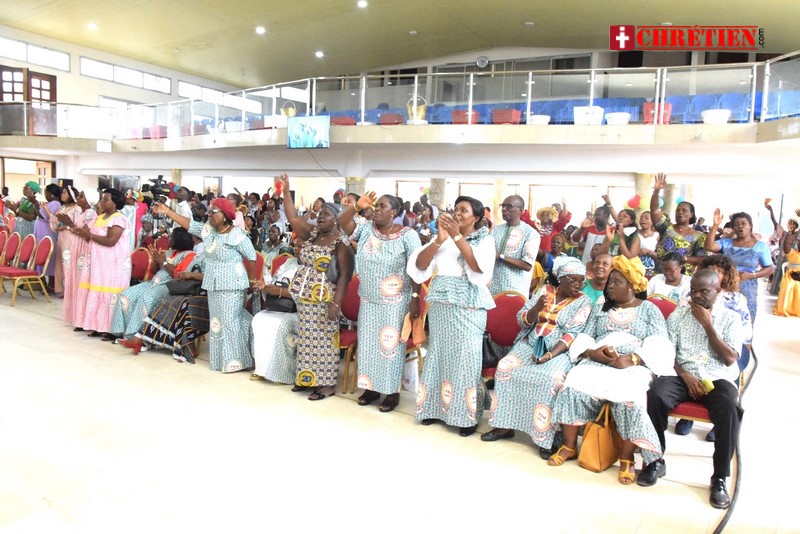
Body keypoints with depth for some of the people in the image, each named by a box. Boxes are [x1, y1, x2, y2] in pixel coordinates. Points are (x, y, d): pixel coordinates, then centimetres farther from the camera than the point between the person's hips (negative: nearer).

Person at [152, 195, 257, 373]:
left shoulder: (236, 235, -14)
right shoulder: (208, 230, 7)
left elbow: (252, 257, -11)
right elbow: (189, 224, 11)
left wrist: (253, 280, -8)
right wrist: (167, 211, 6)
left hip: (231, 285, -8)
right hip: (213, 284, 8)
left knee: (229, 321, -7)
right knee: (216, 320, 12)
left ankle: (234, 360, 2)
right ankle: (220, 359, 22)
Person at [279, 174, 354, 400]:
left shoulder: (340, 242, -13)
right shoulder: (311, 233, 7)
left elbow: (344, 276, -16)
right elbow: (293, 218, 10)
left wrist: (336, 304, -20)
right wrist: (286, 191, 6)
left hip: (324, 300, -7)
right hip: (304, 298, 7)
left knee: (323, 341, 0)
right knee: (307, 339, 14)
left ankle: (327, 384, 10)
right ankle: (307, 378, 26)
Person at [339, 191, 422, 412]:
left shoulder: (407, 235, -11)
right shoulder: (366, 229, 2)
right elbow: (341, 221, -5)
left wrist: (415, 298, -16)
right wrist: (358, 206, -18)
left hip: (394, 303, -5)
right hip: (368, 300, 5)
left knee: (390, 345, 3)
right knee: (368, 343, 12)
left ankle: (393, 391, 17)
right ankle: (371, 386, 27)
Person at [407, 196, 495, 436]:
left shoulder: (485, 240, -1)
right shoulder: (443, 237, 7)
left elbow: (479, 267, -20)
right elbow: (419, 265, -4)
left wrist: (457, 236, -23)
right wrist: (439, 240, -18)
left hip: (468, 308, -3)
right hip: (440, 306, 4)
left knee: (465, 358, -1)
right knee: (439, 353, 10)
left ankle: (467, 414, 13)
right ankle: (436, 406, 24)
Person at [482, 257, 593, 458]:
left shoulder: (583, 302, 0)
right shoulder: (545, 291, 8)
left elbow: (572, 335, -11)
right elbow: (522, 321, 5)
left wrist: (549, 355, -22)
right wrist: (536, 308, -16)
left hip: (559, 351, -3)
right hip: (530, 344, 4)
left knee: (551, 379, -34)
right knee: (505, 367, -22)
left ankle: (546, 437, -22)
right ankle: (505, 425, -12)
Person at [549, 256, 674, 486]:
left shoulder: (649, 309, 13)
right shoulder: (600, 308, 23)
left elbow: (657, 345, -1)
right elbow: (584, 338, 14)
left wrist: (631, 359, -19)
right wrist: (592, 352, -10)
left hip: (635, 365, -3)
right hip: (596, 362, 3)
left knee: (628, 396, -35)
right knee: (574, 386, -27)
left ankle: (627, 458, -19)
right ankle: (570, 445, -13)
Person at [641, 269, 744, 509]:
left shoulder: (731, 318, 8)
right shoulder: (679, 314, 11)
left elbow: (730, 359, -3)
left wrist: (707, 324, -7)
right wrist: (686, 376, -10)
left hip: (717, 379, -1)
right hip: (683, 376, 1)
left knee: (730, 409, -34)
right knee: (655, 395, -30)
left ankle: (720, 478, -17)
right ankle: (656, 461, -12)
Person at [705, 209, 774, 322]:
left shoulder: (760, 246, 4)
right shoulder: (726, 242, 6)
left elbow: (770, 269, 4)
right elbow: (709, 246, -12)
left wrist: (751, 275, -13)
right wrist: (715, 225, -16)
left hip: (746, 291, -1)